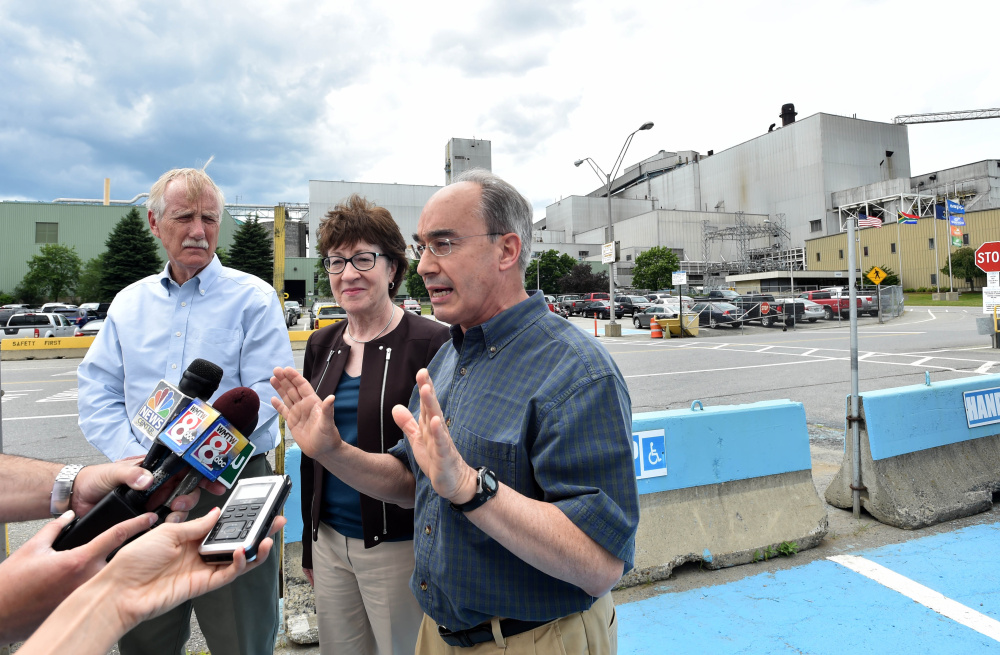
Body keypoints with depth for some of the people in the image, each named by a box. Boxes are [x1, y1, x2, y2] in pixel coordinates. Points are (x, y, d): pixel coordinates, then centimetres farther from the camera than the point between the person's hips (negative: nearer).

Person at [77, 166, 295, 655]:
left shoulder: (253, 298, -4)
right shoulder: (129, 303, 10)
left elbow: (264, 397, -12)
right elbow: (98, 395, 7)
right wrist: (138, 459, -10)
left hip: (229, 487, -4)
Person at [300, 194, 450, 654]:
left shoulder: (429, 343, -14)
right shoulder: (321, 346, 6)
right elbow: (311, 454, 13)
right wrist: (309, 544, 17)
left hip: (398, 546, -6)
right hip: (329, 540, 6)